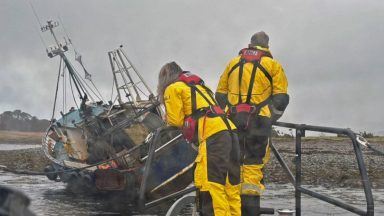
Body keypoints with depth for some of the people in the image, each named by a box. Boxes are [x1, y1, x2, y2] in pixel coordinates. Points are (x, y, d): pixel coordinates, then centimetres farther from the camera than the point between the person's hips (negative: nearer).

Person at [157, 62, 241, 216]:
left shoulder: (173, 88, 8)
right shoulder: (198, 85, 33)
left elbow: (175, 121, 5)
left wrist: (167, 118, 23)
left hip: (213, 135, -8)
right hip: (230, 131, 8)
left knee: (211, 186, -13)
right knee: (230, 185, 11)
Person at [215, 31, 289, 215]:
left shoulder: (233, 63, 15)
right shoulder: (273, 65, 6)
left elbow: (220, 94, 16)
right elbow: (281, 98, 1)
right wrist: (271, 119, 12)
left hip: (232, 121, 3)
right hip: (258, 121, -3)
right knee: (253, 164, 0)